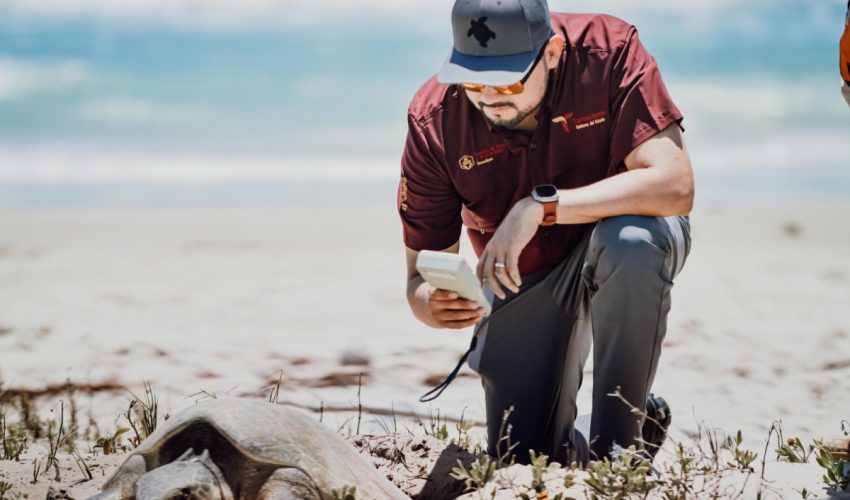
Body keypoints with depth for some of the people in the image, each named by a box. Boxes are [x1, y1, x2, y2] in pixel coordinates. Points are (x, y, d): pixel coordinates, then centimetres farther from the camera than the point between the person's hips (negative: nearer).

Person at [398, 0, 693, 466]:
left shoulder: (608, 49, -27)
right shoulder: (433, 121, -21)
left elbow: (675, 185, -37)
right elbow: (420, 280, -14)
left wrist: (541, 206, -43)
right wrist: (434, 304, -40)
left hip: (616, 249, -2)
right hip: (522, 280, 2)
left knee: (631, 240, -38)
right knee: (521, 461, -6)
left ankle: (616, 444, -20)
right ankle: (571, 439, 32)